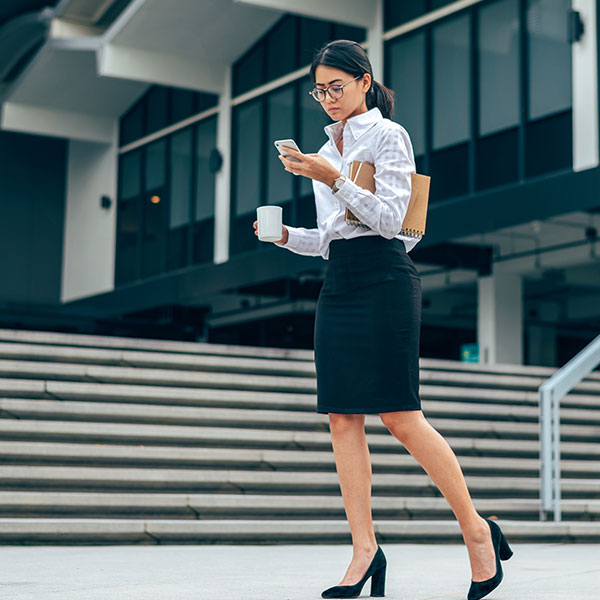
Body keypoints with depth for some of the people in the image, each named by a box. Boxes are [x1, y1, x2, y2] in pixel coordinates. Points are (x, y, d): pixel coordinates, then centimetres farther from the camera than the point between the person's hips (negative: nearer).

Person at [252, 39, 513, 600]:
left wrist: (335, 179, -20)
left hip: (384, 279, -7)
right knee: (343, 417, -1)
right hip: (338, 282, 8)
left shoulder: (389, 135, -1)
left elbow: (390, 218, -12)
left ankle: (476, 529, 3)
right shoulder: (330, 146, 21)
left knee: (400, 416, -10)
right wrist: (288, 236, 6)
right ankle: (364, 549, 1)